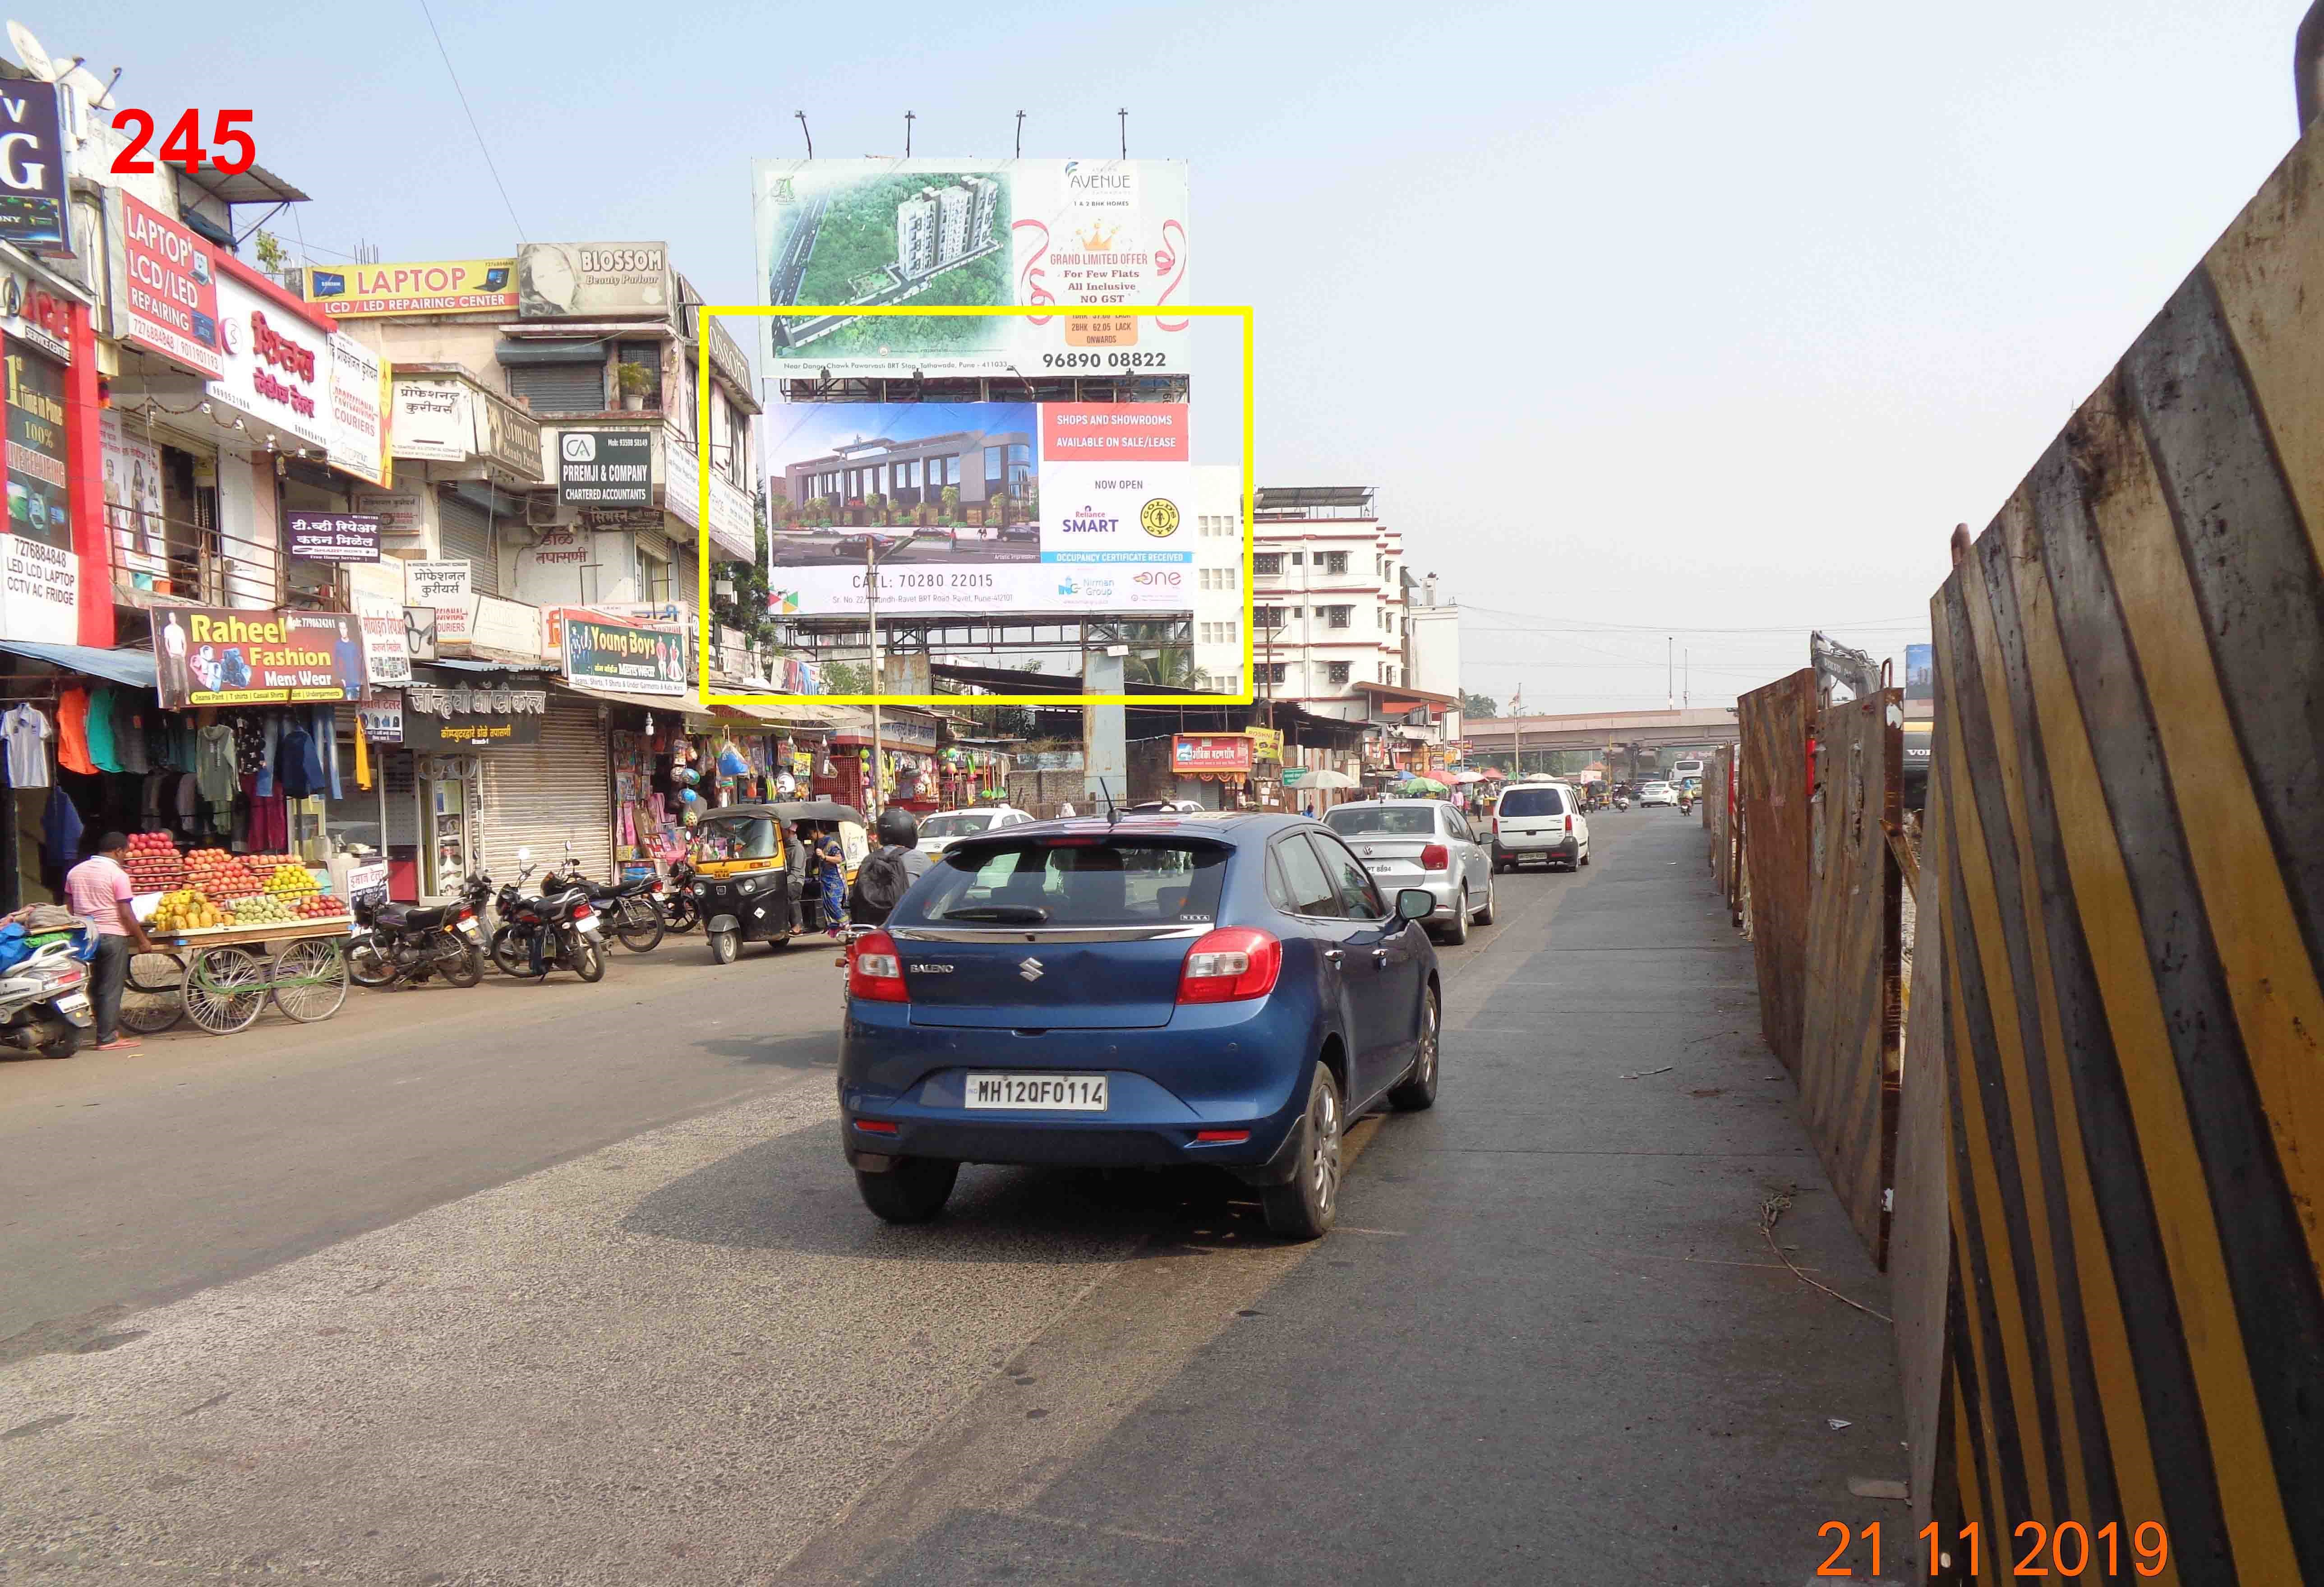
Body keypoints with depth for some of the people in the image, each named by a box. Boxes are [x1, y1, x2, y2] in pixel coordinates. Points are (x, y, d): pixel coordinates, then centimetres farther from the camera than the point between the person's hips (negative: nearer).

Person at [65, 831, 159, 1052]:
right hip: (112, 936, -7)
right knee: (111, 989, -1)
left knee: (96, 986, 14)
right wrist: (142, 940, -8)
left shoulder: (75, 872, 9)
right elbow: (126, 914, -14)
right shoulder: (118, 875, -12)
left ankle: (111, 1030, 19)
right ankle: (107, 1038, 1)